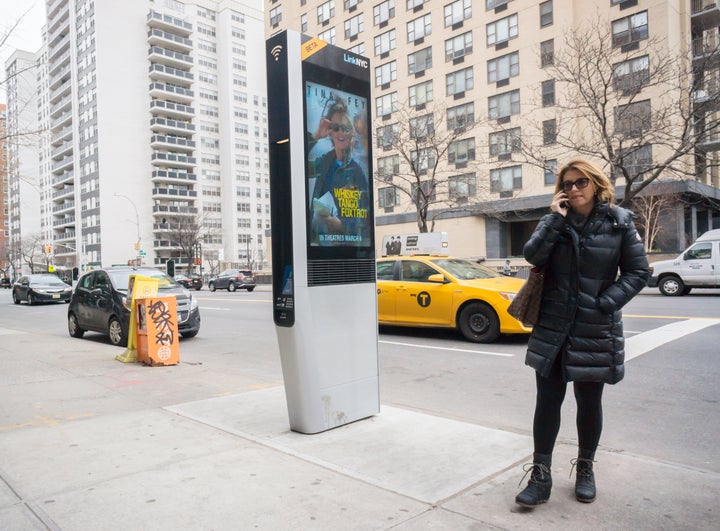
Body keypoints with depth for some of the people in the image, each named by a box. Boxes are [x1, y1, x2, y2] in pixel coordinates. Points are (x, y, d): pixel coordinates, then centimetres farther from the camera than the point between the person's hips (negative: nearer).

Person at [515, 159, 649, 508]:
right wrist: (555, 219, -17)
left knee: (589, 402, 13)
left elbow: (637, 272, -2)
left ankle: (585, 470, 34)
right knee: (547, 401, 4)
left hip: (595, 330, -1)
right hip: (552, 328, 1)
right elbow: (533, 256, -12)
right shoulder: (555, 220, 4)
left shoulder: (619, 222, -2)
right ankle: (541, 477, 15)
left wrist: (606, 303, -12)